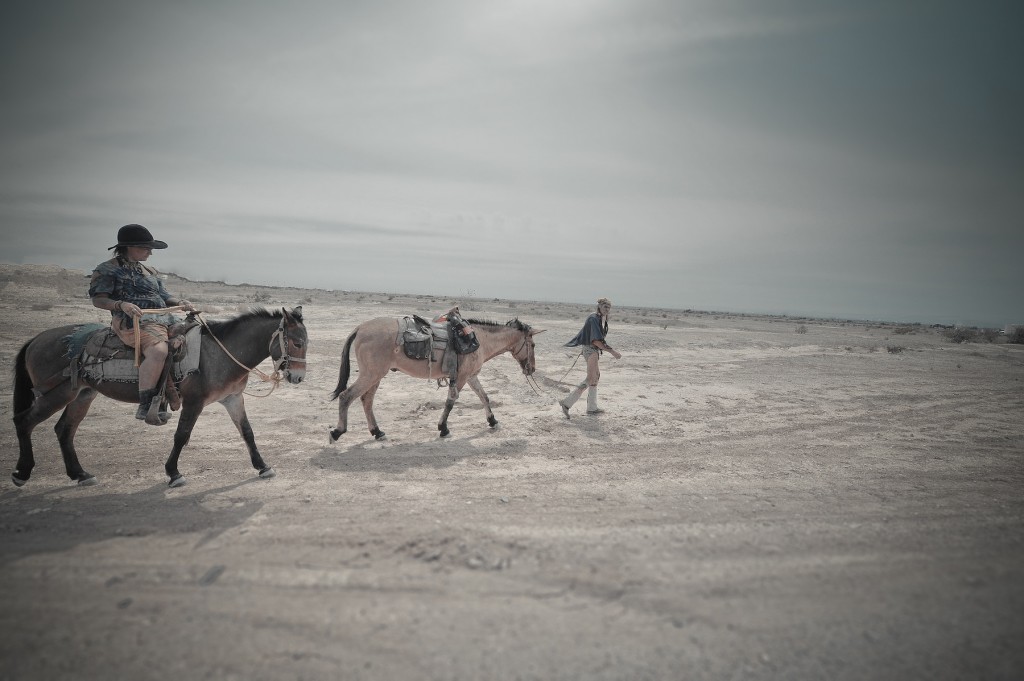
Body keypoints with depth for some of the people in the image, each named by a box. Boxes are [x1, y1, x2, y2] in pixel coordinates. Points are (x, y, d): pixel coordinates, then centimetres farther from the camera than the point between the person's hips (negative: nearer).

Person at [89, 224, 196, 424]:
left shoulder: (149, 271, 26)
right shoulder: (108, 269, 5)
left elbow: (163, 296, 24)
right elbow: (98, 299, -3)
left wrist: (180, 303, 3)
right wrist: (121, 305, -22)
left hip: (163, 319, 9)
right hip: (133, 320, -8)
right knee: (158, 351, -35)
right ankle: (145, 406, -32)